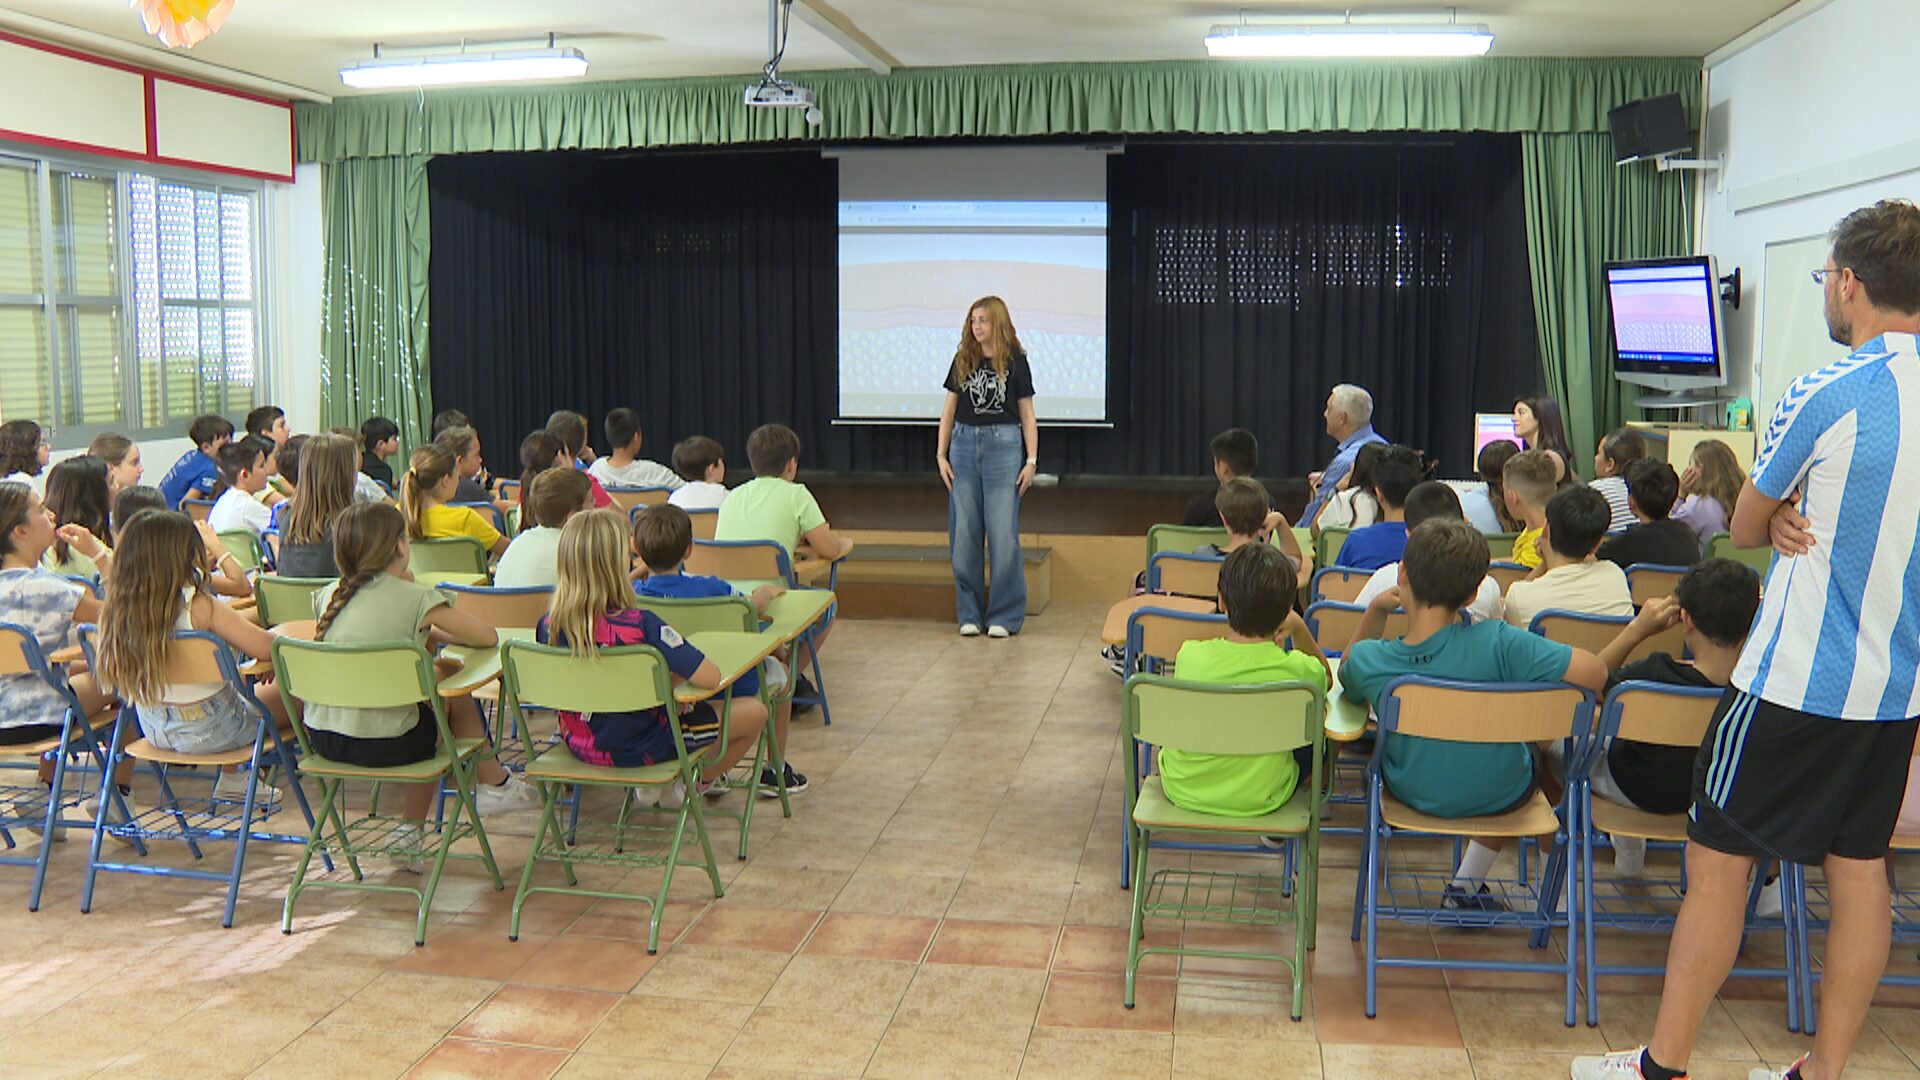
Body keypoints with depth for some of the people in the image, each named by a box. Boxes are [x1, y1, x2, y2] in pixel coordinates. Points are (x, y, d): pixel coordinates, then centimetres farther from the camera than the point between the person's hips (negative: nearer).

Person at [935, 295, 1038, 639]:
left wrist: (1032, 461, -3)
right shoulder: (962, 360, 9)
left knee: (1003, 533, -4)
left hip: (1002, 446, -3)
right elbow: (949, 410, 12)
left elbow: (1027, 414, 3)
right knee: (964, 533, 4)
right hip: (964, 444, 3)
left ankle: (1005, 615, 5)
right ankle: (969, 613, 13)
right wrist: (941, 455, 5)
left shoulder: (1015, 361, 2)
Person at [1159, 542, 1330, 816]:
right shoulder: (1296, 669, -21)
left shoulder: (1189, 657, -21)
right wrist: (1300, 629, 3)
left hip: (1182, 791, 1)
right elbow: (1327, 680, 6)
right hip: (1260, 800, -1)